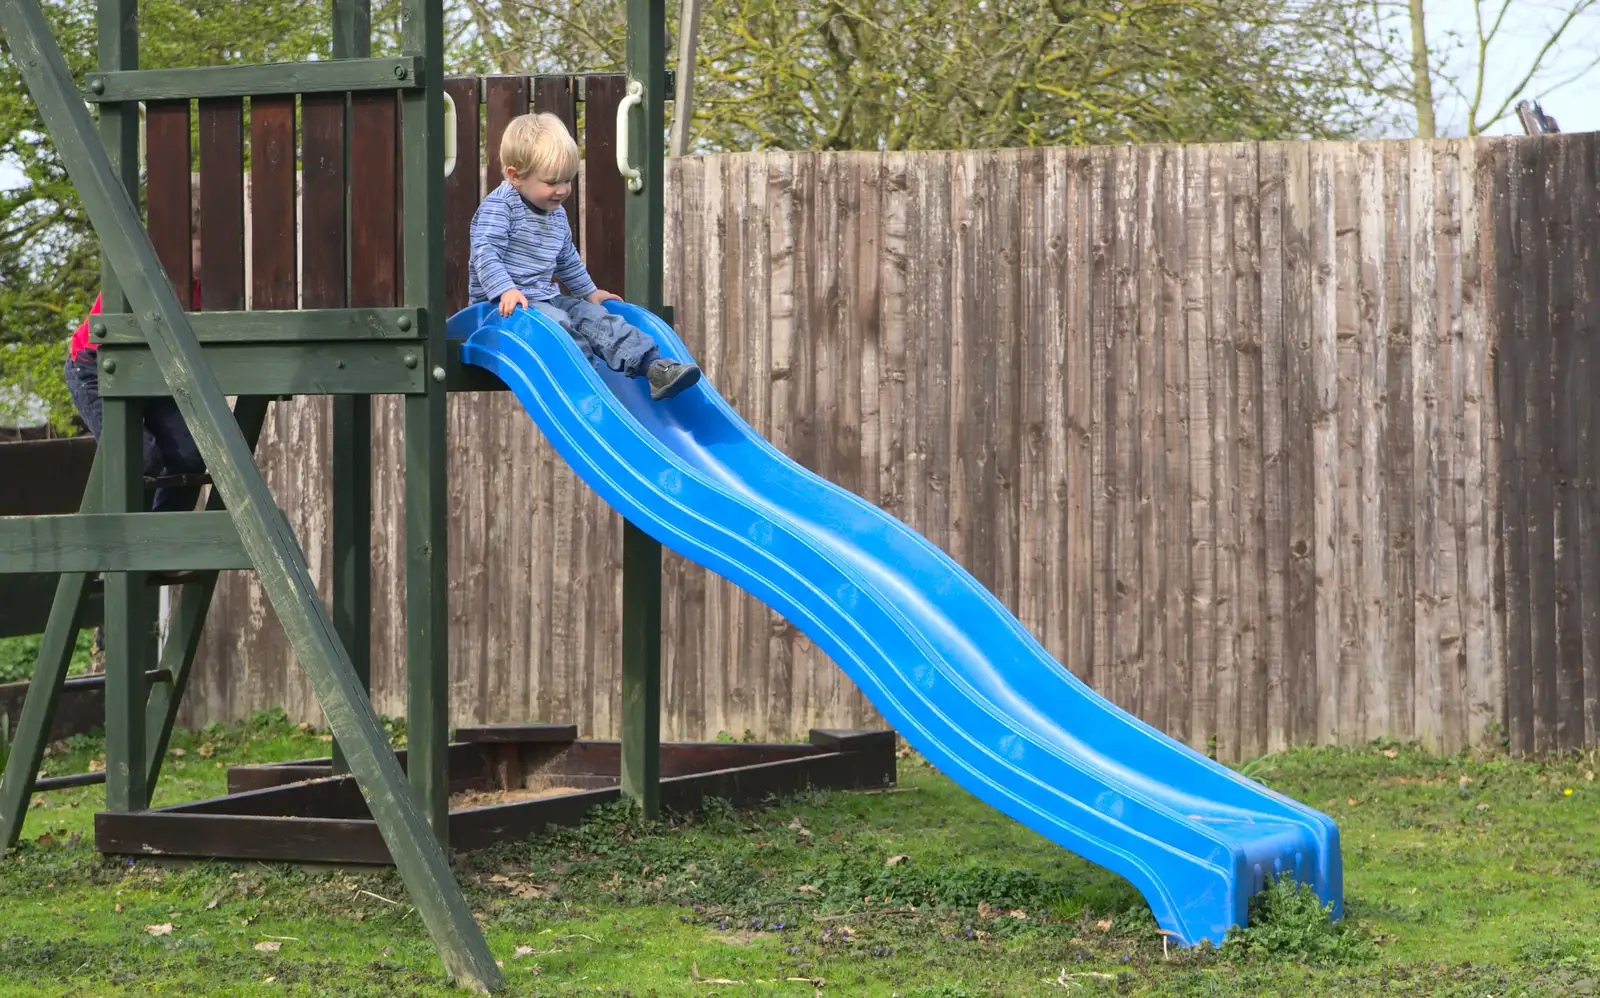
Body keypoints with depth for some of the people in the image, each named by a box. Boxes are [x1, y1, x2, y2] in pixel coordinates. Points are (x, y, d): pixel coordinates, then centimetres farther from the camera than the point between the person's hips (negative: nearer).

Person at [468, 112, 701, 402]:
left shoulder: (557, 215, 15)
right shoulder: (498, 207, -12)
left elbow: (567, 260, 29)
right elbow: (485, 252, -23)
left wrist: (589, 291, 32)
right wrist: (505, 290, -34)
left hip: (546, 298, 7)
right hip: (506, 305, -7)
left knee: (594, 316, -9)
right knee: (556, 322, -31)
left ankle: (654, 367, -20)